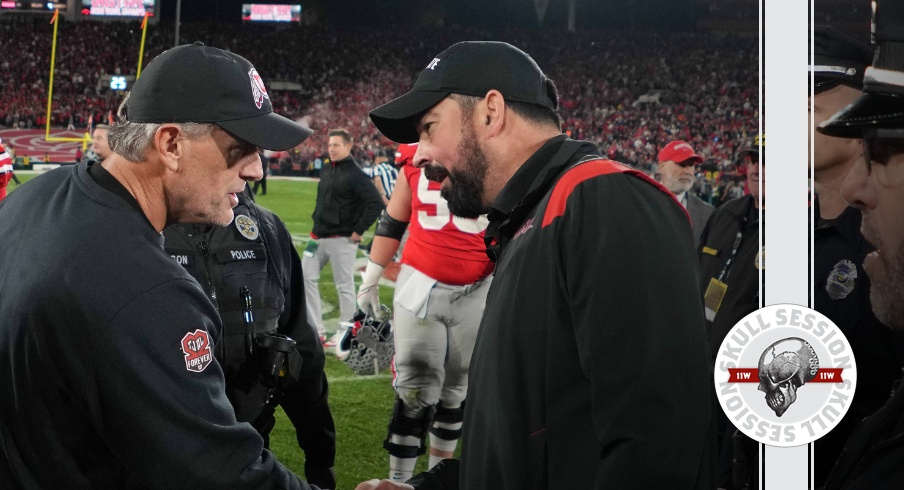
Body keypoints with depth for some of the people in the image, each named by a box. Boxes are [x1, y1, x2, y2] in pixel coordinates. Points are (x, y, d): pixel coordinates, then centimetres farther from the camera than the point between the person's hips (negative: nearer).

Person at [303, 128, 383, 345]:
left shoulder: (356, 175, -14)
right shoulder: (326, 170, 10)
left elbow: (376, 204, -20)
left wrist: (358, 231, -17)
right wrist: (317, 224, 16)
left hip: (342, 240, -8)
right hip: (319, 237, 9)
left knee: (345, 286, 1)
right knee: (307, 278, 7)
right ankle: (316, 330, 13)